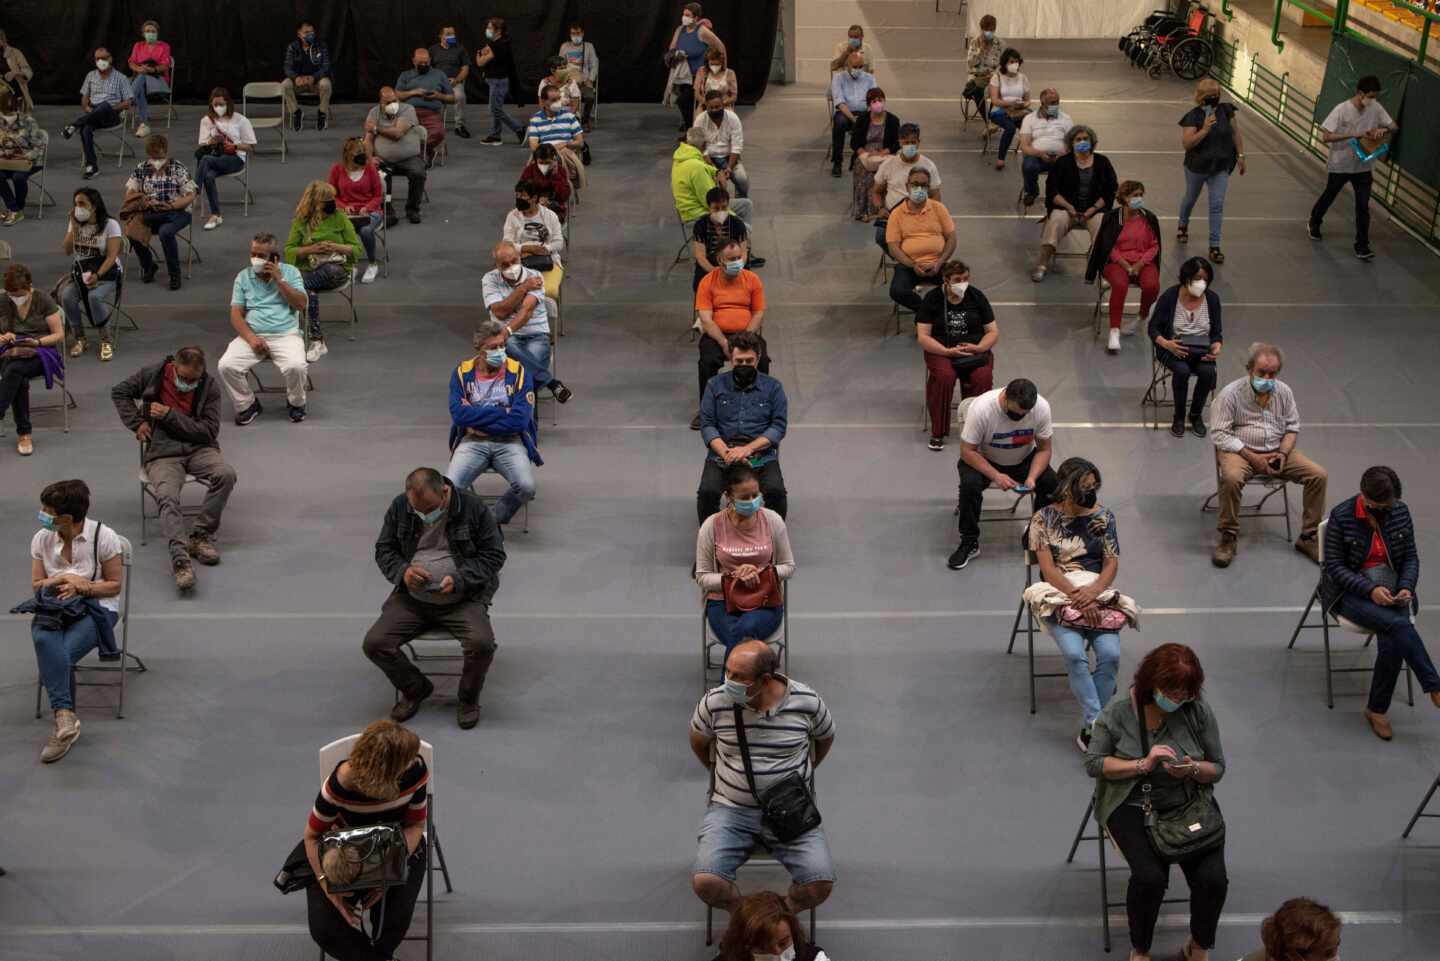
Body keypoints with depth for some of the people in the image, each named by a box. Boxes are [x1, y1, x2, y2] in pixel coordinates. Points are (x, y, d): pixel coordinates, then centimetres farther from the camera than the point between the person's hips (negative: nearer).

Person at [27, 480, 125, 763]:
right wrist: (62, 579, -11)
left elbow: (114, 585, -1)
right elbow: (36, 585, 10)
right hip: (53, 607, 3)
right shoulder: (41, 539, 2)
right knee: (44, 640, -35)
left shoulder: (104, 537, -9)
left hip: (95, 609, -3)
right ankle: (66, 718, -42)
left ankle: (62, 720, -23)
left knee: (59, 655, -32)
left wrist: (83, 586, -18)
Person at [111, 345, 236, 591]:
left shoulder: (209, 387, -2)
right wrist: (137, 423, 3)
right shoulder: (154, 374, 1)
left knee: (225, 474, -30)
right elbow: (119, 392, 16)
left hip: (198, 448, 1)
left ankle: (201, 536, -17)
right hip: (162, 453, -1)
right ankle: (180, 557, -45)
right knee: (167, 497, -30)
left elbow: (209, 431, -7)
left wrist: (170, 415, -14)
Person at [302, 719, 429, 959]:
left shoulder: (416, 770, -28)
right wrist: (326, 885, -29)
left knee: (394, 919, -23)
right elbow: (312, 836, -17)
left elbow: (415, 825, -14)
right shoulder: (339, 786, -33)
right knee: (324, 927, -16)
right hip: (346, 849, -1)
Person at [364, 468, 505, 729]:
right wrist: (402, 571, -12)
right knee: (374, 643, -17)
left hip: (463, 598, -3)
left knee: (482, 644, -30)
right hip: (411, 598, 3)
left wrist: (460, 579, -19)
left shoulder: (473, 507, -8)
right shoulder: (399, 507, 1)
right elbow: (384, 549, 11)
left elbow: (494, 554, -3)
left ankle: (468, 698, 2)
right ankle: (415, 688, 12)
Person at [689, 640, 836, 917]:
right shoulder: (715, 702, -11)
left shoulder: (806, 702, -11)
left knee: (821, 884, -20)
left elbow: (825, 737, 12)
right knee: (705, 883, -23)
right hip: (731, 809, 0)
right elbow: (698, 741, 12)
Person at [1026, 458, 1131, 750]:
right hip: (1059, 594, -2)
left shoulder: (1103, 516, 10)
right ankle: (1097, 724, -28)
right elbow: (1047, 568, -6)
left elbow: (1112, 564, 5)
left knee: (1110, 654, -24)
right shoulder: (1043, 519, 1)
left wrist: (1093, 592, -15)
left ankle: (1088, 728, -17)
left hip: (1097, 593, 2)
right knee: (1074, 654, -30)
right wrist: (1078, 598, -19)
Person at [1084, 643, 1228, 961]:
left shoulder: (1199, 711, -5)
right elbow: (1093, 764, -4)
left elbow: (1217, 768, 4)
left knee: (1213, 880, -21)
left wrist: (1192, 769, -19)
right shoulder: (1119, 710, -8)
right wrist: (1142, 764, -18)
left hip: (1189, 805, 2)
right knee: (1150, 877, -28)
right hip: (1133, 806, -2)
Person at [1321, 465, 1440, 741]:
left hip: (1389, 584, 3)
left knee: (1391, 639, -29)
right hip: (1349, 590, -3)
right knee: (1399, 624, -31)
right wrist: (1369, 590, -23)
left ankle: (1377, 709, -16)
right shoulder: (1341, 516, -12)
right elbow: (1334, 566, -11)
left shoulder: (1400, 512, 0)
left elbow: (1411, 557, 6)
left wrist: (1406, 587, -14)